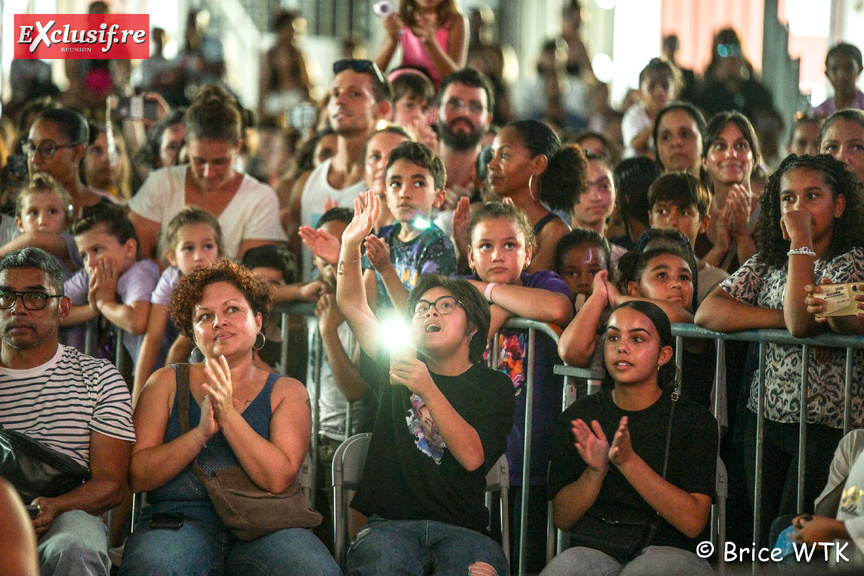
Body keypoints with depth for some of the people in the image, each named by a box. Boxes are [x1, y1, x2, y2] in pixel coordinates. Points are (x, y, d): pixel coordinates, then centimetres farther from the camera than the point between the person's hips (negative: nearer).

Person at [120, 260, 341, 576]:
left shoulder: (286, 392, 14)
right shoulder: (167, 382, 14)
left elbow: (278, 479, -4)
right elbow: (136, 476, 2)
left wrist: (228, 415, -12)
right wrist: (201, 433, -12)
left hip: (260, 528, 1)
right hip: (180, 521, 0)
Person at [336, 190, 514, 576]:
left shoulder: (494, 386, 10)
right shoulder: (398, 364, 17)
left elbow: (473, 456, -6)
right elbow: (352, 306, 7)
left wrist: (428, 391, -15)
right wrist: (350, 246, -9)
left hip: (461, 527, -1)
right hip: (390, 524, 1)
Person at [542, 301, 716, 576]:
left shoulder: (694, 419, 2)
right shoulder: (578, 417, 9)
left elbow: (693, 522, -9)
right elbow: (562, 519, 7)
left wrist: (628, 461, -18)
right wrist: (596, 471, -13)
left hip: (670, 551, -2)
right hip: (595, 550, 2)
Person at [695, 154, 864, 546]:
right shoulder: (767, 262, 12)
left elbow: (801, 321, -22)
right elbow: (707, 312, -3)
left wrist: (802, 241, -17)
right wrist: (785, 318, -14)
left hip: (826, 426, -6)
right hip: (764, 420, 6)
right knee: (762, 539, 8)